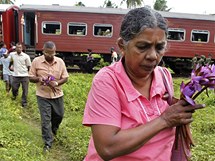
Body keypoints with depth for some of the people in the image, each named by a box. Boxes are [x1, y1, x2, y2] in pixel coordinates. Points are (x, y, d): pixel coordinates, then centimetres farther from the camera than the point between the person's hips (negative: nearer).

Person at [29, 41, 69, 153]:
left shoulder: (60, 62, -5)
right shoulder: (36, 61, -9)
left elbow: (65, 77, 0)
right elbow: (31, 77, -3)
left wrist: (56, 83, -20)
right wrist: (38, 78, -25)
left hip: (57, 94, 3)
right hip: (43, 96, -2)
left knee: (59, 115, 18)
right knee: (45, 120, 1)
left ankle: (54, 128, 51)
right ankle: (48, 143, 15)